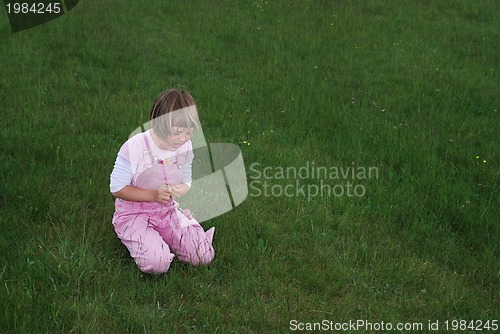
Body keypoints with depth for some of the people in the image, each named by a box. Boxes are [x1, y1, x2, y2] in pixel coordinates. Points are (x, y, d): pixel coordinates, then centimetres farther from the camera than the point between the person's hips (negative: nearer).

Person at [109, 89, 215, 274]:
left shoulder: (185, 147, -6)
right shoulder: (134, 147, -23)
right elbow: (116, 188, -16)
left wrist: (182, 189, -18)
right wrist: (153, 195, -26)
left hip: (167, 210, 4)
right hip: (133, 213, -4)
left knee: (204, 257, -10)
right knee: (157, 263, -27)